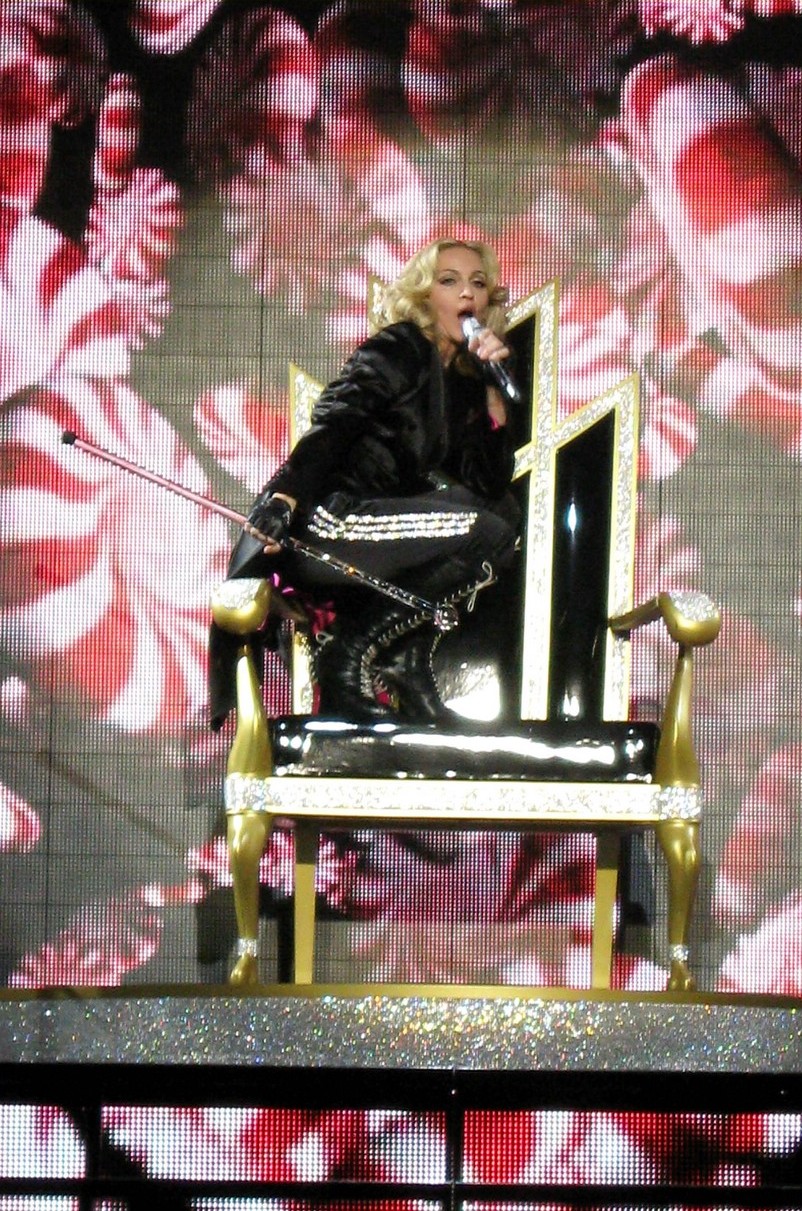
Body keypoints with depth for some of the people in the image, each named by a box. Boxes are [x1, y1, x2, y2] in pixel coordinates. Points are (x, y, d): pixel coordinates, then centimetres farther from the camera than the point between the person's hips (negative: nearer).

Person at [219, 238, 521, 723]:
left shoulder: (463, 382, 19)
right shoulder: (397, 351, -2)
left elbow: (491, 484, 11)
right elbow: (331, 425, -17)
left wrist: (496, 388, 3)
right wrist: (282, 499, -32)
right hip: (325, 524, -8)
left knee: (503, 512, 6)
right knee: (484, 533, -19)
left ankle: (405, 656, -2)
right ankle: (349, 652, -12)